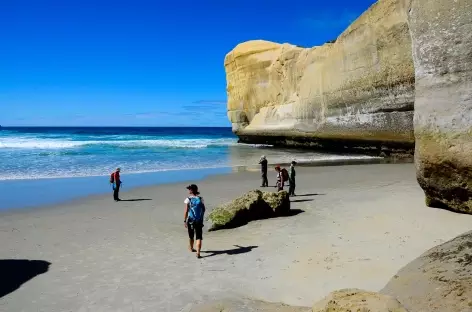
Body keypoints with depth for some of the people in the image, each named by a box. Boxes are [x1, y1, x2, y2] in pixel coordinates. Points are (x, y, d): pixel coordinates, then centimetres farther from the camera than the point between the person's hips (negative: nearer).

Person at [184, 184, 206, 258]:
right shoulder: (200, 199, -1)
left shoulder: (188, 199, -10)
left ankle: (191, 248, 42)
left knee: (191, 236, 20)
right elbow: (203, 209, 7)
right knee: (199, 238, 2)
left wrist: (184, 221, -6)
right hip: (199, 221, 1)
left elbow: (186, 211, -12)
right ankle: (198, 253, -9)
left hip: (191, 220, -1)